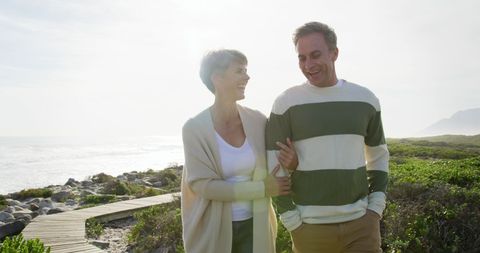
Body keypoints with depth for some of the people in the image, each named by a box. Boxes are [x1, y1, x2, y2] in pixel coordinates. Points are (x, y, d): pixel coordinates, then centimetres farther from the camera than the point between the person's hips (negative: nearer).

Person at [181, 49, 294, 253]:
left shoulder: (257, 121, -5)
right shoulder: (195, 128, -13)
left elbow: (274, 169, 6)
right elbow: (203, 185, -16)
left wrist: (291, 162, -16)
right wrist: (262, 189, -18)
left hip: (254, 225, 3)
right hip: (213, 229, -2)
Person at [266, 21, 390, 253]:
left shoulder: (365, 99, 3)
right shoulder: (286, 103, -6)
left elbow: (378, 156, 14)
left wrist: (376, 206, 5)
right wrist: (292, 221, -7)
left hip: (361, 223, 2)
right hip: (310, 226, -2)